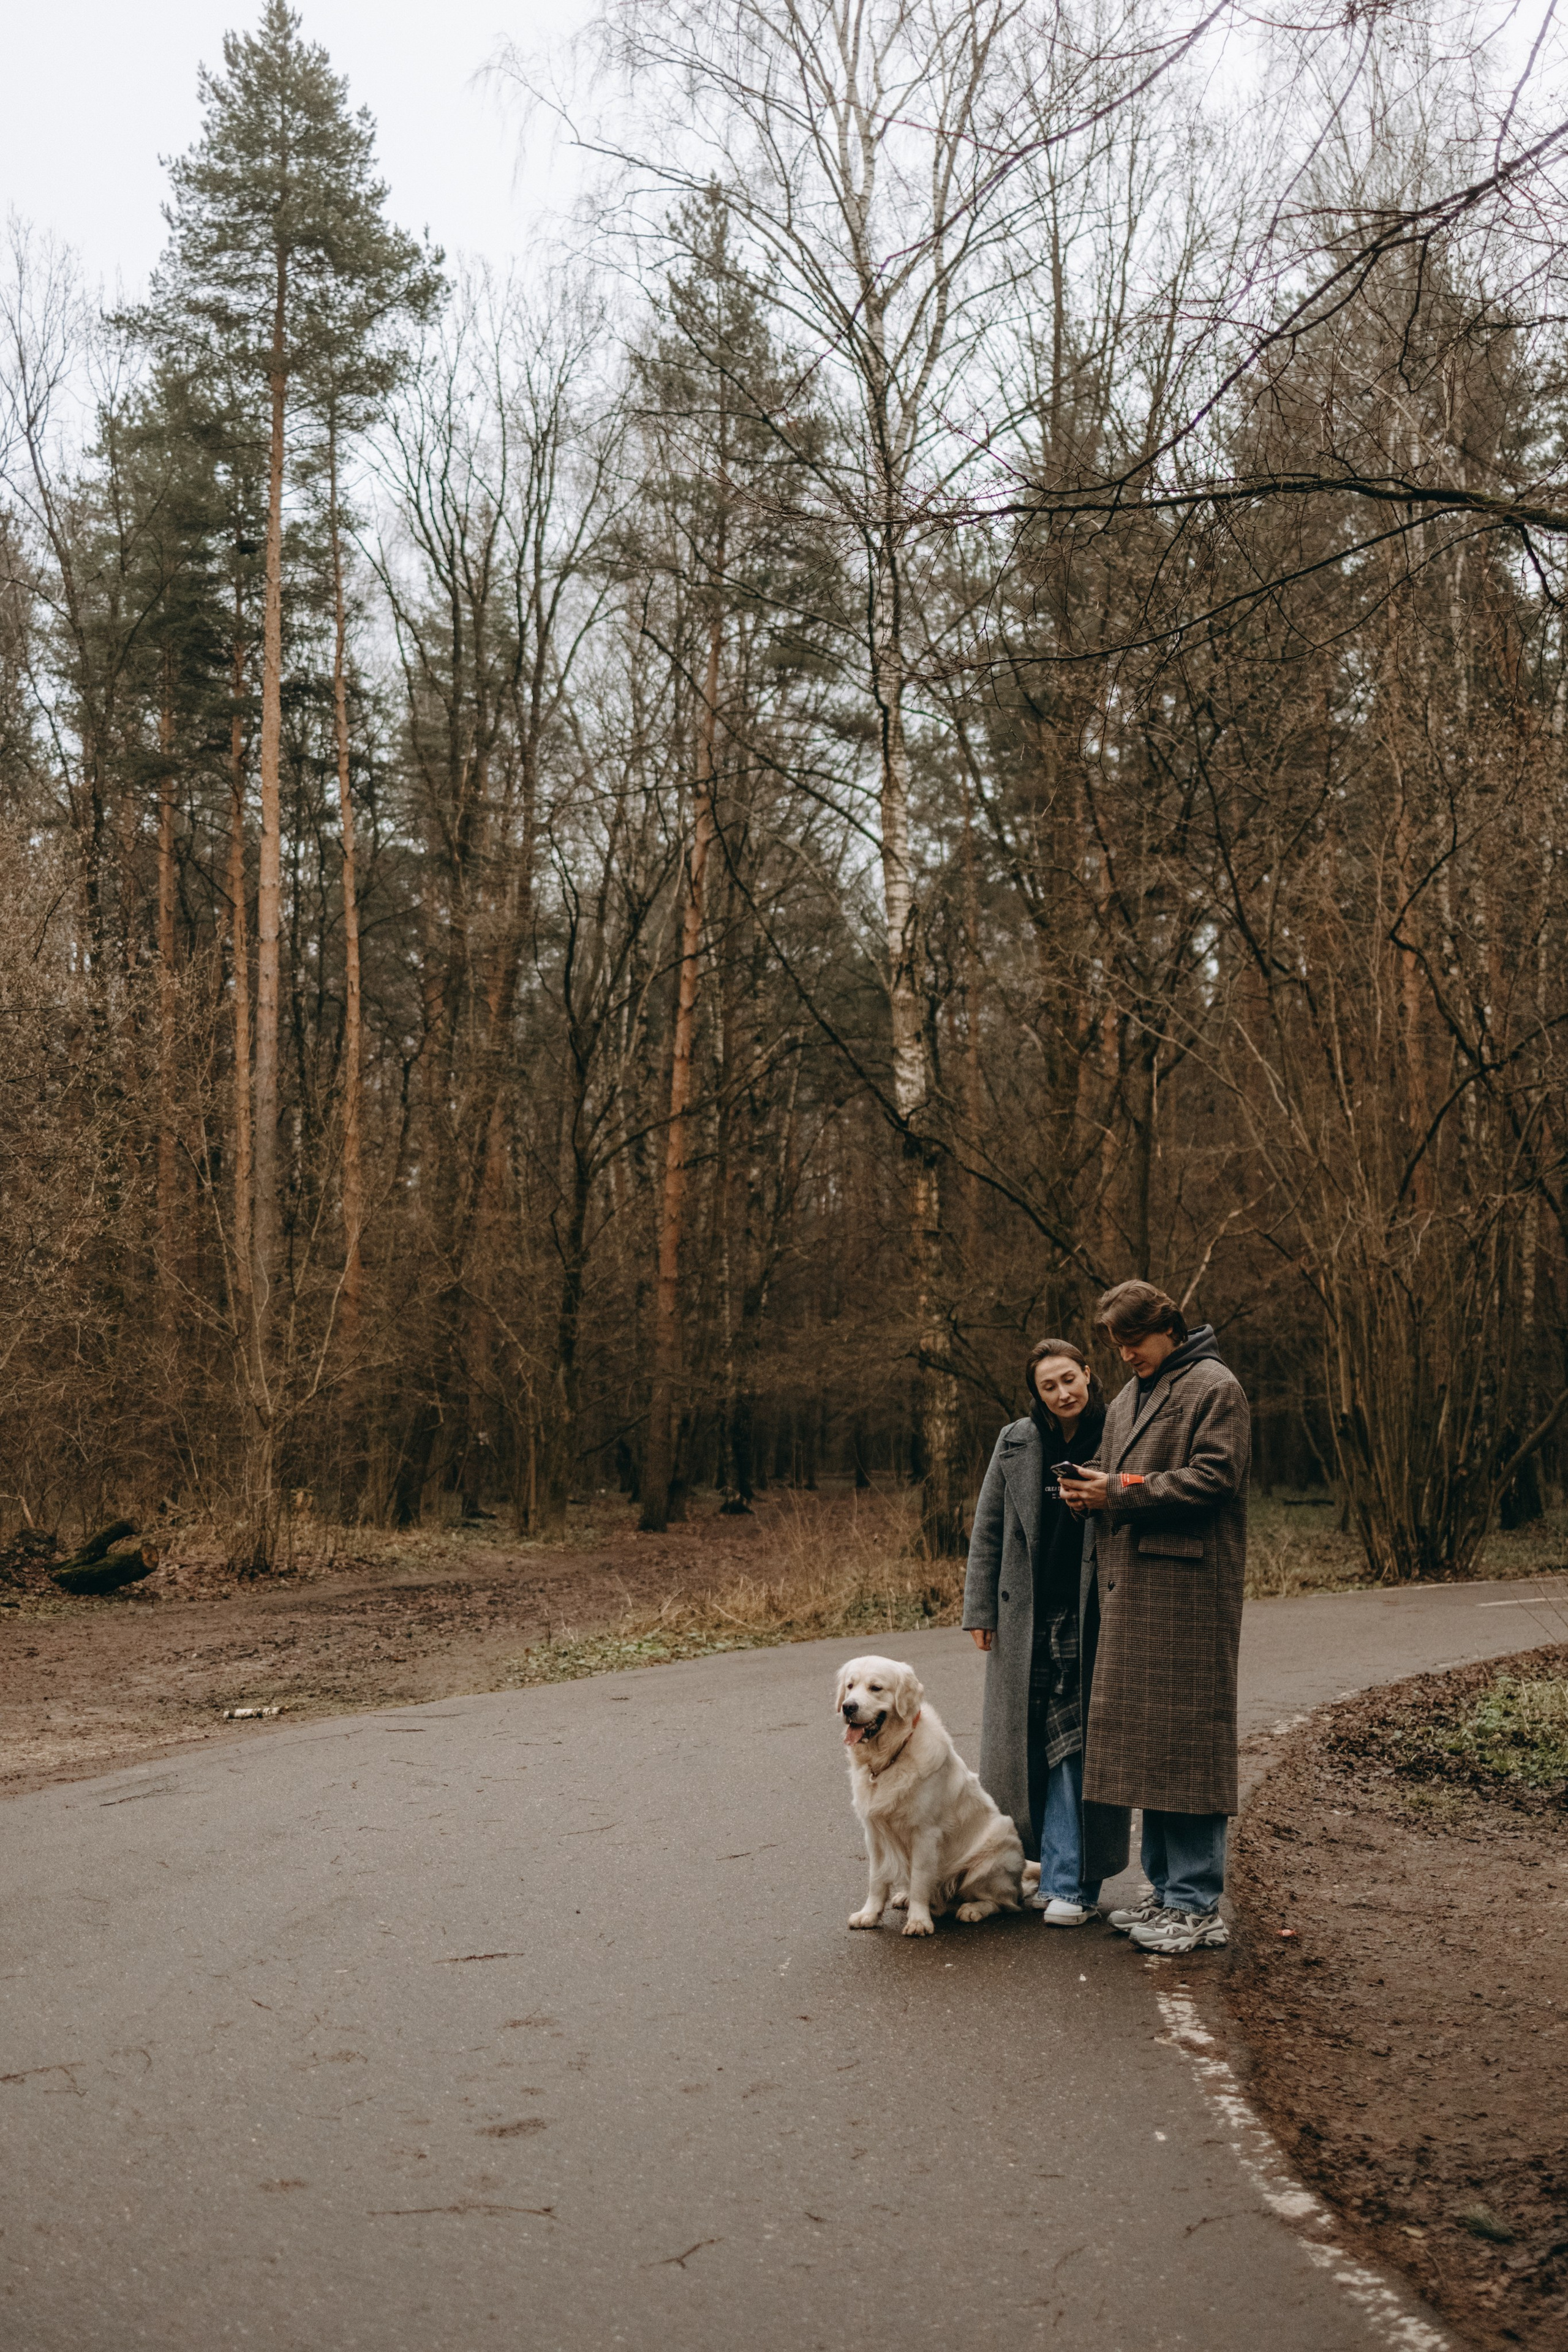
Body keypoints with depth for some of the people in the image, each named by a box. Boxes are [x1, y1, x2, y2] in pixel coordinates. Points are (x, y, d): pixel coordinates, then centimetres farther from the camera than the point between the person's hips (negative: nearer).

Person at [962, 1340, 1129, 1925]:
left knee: (1074, 1745, -4)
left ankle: (1067, 1881, 1)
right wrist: (980, 1609, 5)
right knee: (1036, 1744, 7)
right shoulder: (1016, 1444, 5)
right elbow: (988, 1531, 8)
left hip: (1093, 1621, -3)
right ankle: (1065, 1870, 20)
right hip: (1029, 1619, 3)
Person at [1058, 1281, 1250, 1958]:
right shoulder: (1128, 1398, 21)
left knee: (1184, 1738, -7)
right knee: (1143, 1739, 11)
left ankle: (1197, 1906, -1)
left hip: (1187, 1591, -8)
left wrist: (1120, 1492, -14)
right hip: (1131, 1589, 9)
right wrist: (1090, 1489, 2)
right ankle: (1165, 1889, 20)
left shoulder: (1215, 1388, -5)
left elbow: (1212, 1479, -15)